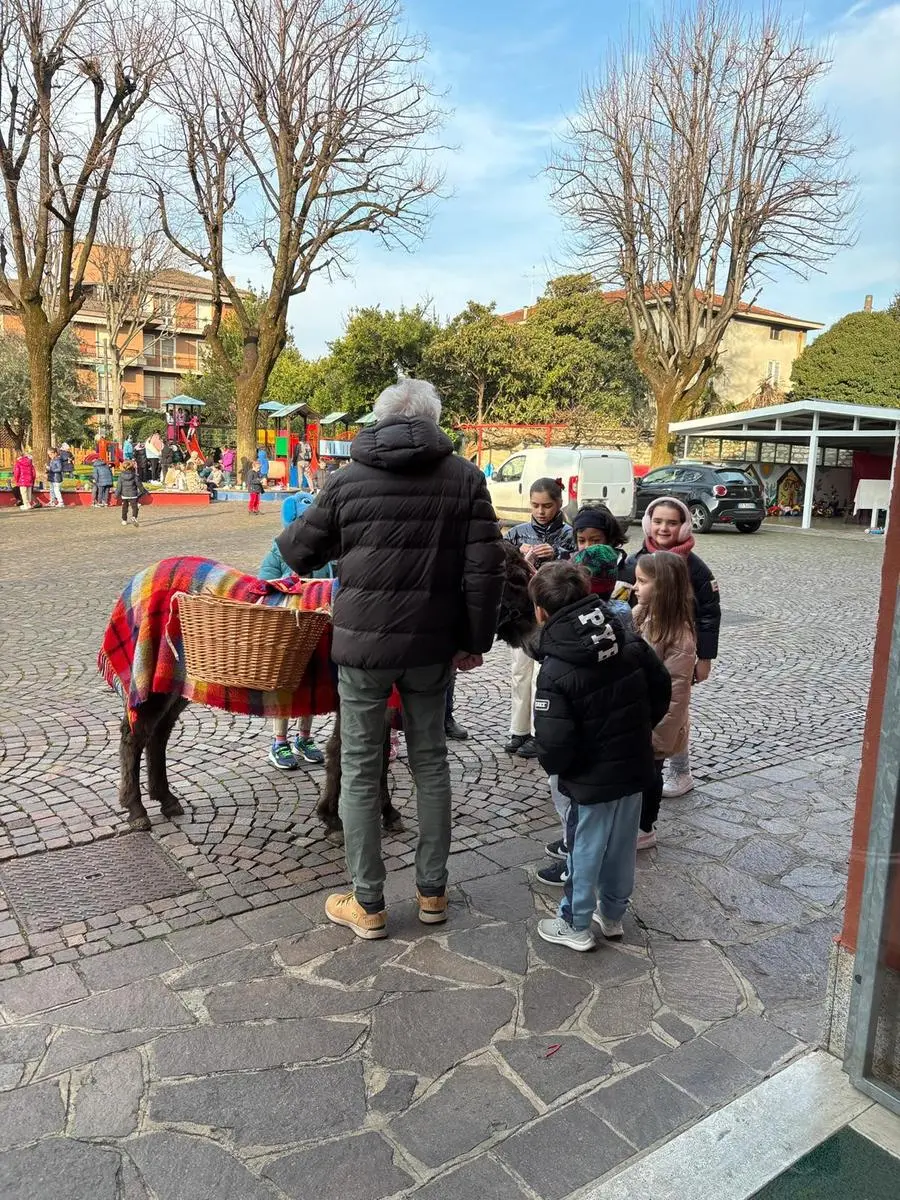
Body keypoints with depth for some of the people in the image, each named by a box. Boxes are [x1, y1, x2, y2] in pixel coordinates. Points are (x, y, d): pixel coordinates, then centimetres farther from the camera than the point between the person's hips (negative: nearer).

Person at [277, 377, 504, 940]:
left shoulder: (347, 480, -2)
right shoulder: (465, 477, -1)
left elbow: (299, 553, 6)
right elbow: (486, 567, -6)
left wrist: (288, 535, 29)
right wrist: (476, 640, 3)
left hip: (362, 644, -1)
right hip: (432, 646, 2)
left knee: (361, 768, 10)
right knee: (431, 761, 16)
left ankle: (367, 903, 19)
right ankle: (432, 891, 27)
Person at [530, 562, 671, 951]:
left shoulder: (556, 672, -25)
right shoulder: (629, 642, -6)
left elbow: (554, 745, -27)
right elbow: (662, 688, 5)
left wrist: (553, 765, -4)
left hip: (591, 782, -6)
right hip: (635, 770, 6)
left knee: (583, 853, 14)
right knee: (622, 848, 22)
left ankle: (576, 926, 32)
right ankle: (613, 915, 42)